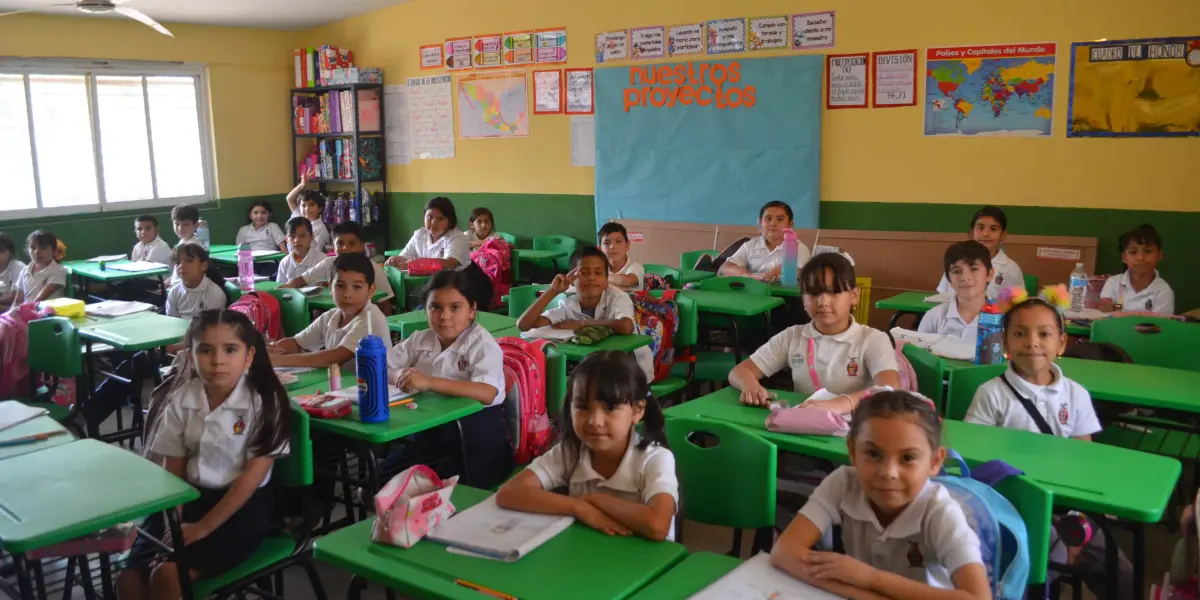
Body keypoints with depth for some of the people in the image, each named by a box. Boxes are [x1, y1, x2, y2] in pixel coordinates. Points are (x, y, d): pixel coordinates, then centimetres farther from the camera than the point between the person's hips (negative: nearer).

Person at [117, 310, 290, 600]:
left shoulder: (264, 401, -14)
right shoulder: (180, 398, -1)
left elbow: (253, 475, -14)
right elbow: (173, 470, 3)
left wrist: (203, 527, -16)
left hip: (243, 506, -4)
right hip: (190, 498, 5)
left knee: (168, 575, -22)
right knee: (129, 576, -11)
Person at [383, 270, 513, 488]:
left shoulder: (482, 345, -12)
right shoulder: (420, 340, 6)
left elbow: (488, 394, -29)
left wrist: (429, 382, -35)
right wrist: (401, 379, -14)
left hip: (474, 444, -6)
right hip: (429, 435, 6)